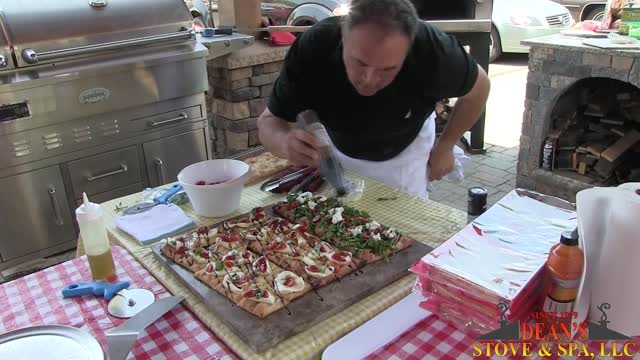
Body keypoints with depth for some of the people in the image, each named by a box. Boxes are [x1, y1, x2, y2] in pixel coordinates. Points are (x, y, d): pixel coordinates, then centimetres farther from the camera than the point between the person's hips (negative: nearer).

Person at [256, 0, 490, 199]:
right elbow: (269, 122, -26)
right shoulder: (311, 49, -36)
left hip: (406, 150, -1)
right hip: (340, 150, 1)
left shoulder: (434, 52, -35)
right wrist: (285, 142, -49)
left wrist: (445, 147, -7)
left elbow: (478, 86, -13)